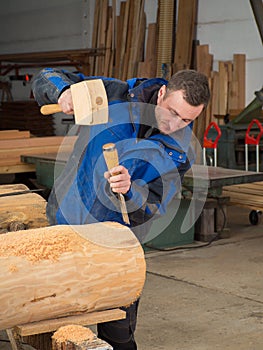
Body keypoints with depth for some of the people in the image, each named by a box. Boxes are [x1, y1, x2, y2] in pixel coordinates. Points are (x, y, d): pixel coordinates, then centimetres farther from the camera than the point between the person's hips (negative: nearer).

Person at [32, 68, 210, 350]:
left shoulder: (181, 153, -7)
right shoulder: (115, 96, -8)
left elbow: (151, 208, -14)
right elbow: (45, 79, -1)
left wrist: (129, 190, -36)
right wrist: (64, 91, -24)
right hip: (67, 221, 0)